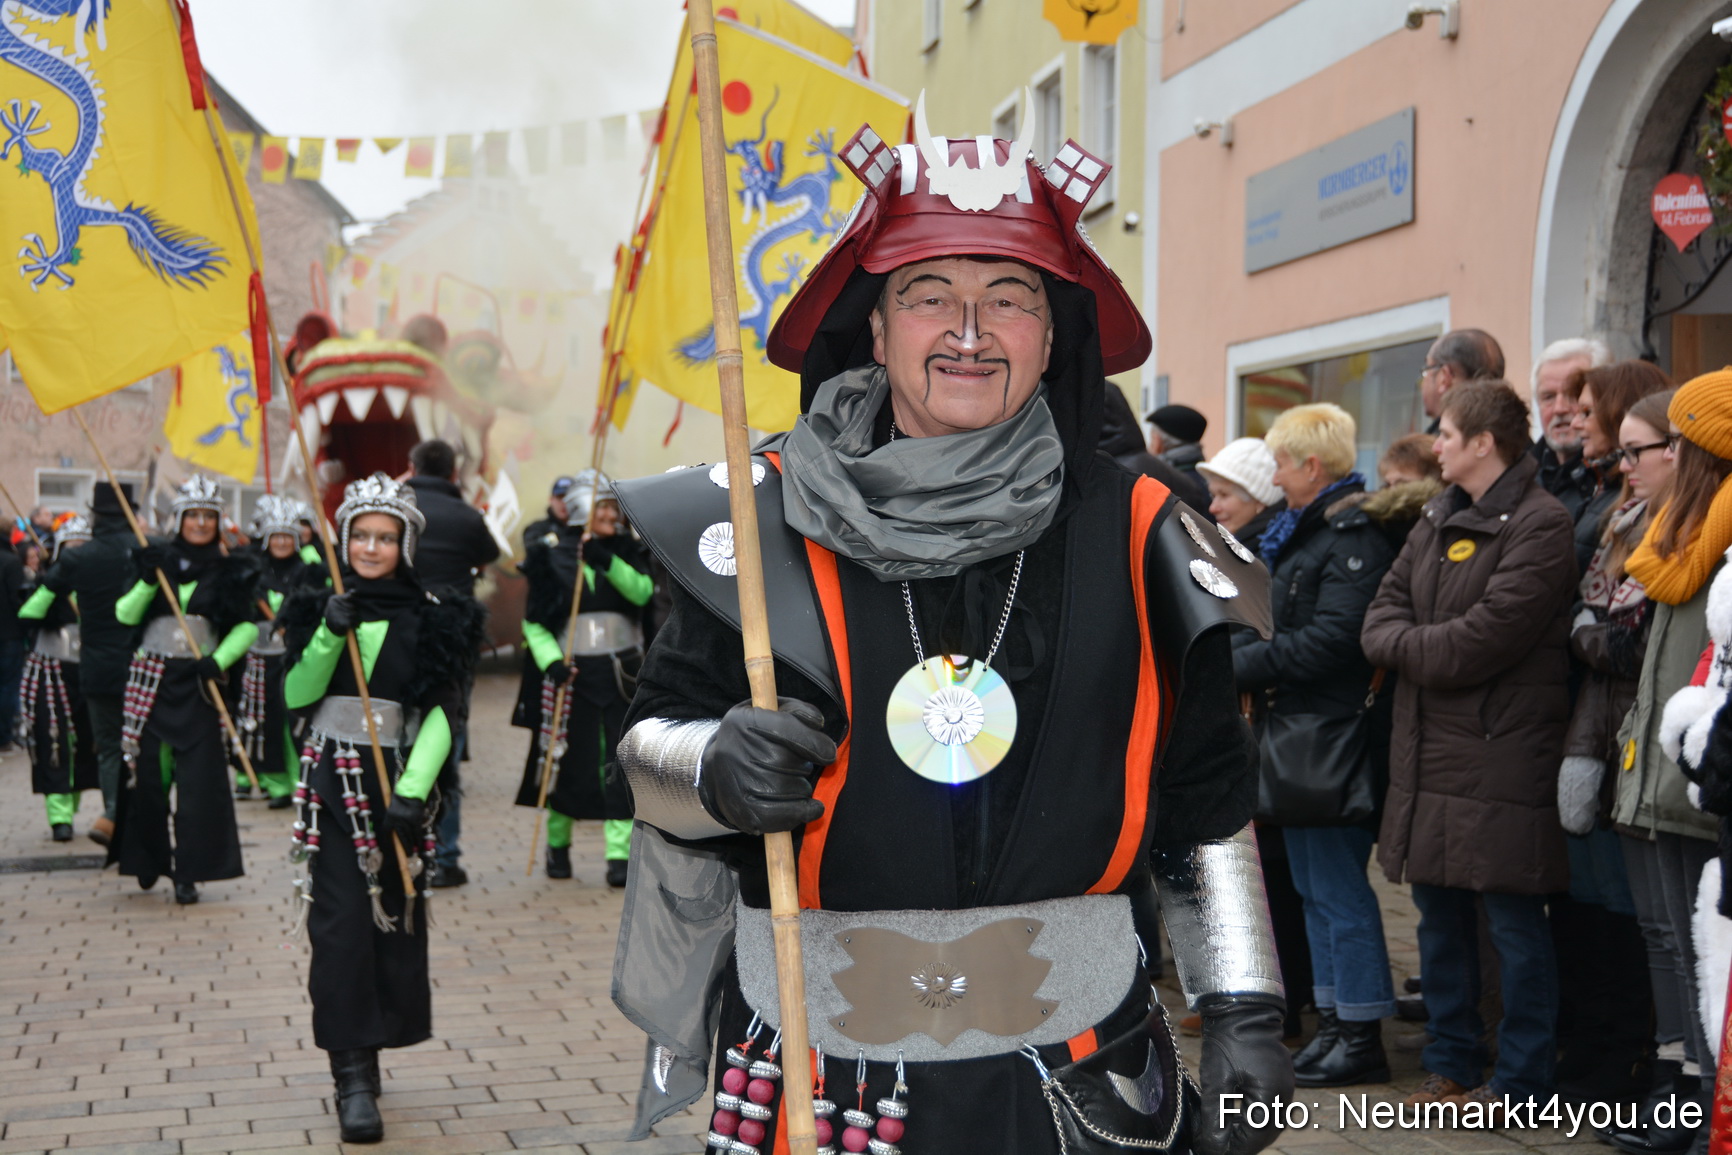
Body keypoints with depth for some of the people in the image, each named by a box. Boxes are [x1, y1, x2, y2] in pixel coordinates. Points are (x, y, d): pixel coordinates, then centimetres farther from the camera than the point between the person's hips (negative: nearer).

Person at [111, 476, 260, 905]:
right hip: (152, 676, 1)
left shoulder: (230, 570, 4)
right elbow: (125, 614, -2)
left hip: (199, 681, -1)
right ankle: (151, 856, 23)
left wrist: (219, 660, -12)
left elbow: (247, 626, 3)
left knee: (199, 777, -6)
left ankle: (188, 871, -1)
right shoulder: (158, 559, 5)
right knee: (149, 770, 4)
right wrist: (148, 580, -18)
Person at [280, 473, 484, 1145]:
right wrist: (328, 636, -17)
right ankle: (353, 1076, -6)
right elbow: (296, 696, -2)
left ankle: (365, 1052, 21)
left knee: (396, 919, 4)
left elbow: (442, 714, -7)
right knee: (341, 923, -7)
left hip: (396, 782, 0)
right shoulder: (320, 608, 6)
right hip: (331, 783, 0)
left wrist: (413, 790, -18)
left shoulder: (429, 619, 0)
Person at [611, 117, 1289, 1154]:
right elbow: (652, 737, 0)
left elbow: (1208, 799, 6)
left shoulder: (1133, 534, 0)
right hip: (819, 1067, 0)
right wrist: (712, 770, -22)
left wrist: (1244, 1020, 2)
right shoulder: (771, 521, -5)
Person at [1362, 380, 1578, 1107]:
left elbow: (1481, 642, -21)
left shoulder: (1539, 525, -12)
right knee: (1438, 911, 15)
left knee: (1513, 918, 1)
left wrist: (1404, 645, -7)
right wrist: (1417, 644, -10)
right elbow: (1383, 611, 10)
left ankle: (1521, 1078, 13)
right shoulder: (1438, 518, 14)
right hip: (1429, 749, 8)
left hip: (1502, 754, -8)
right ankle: (1449, 1064, 27)